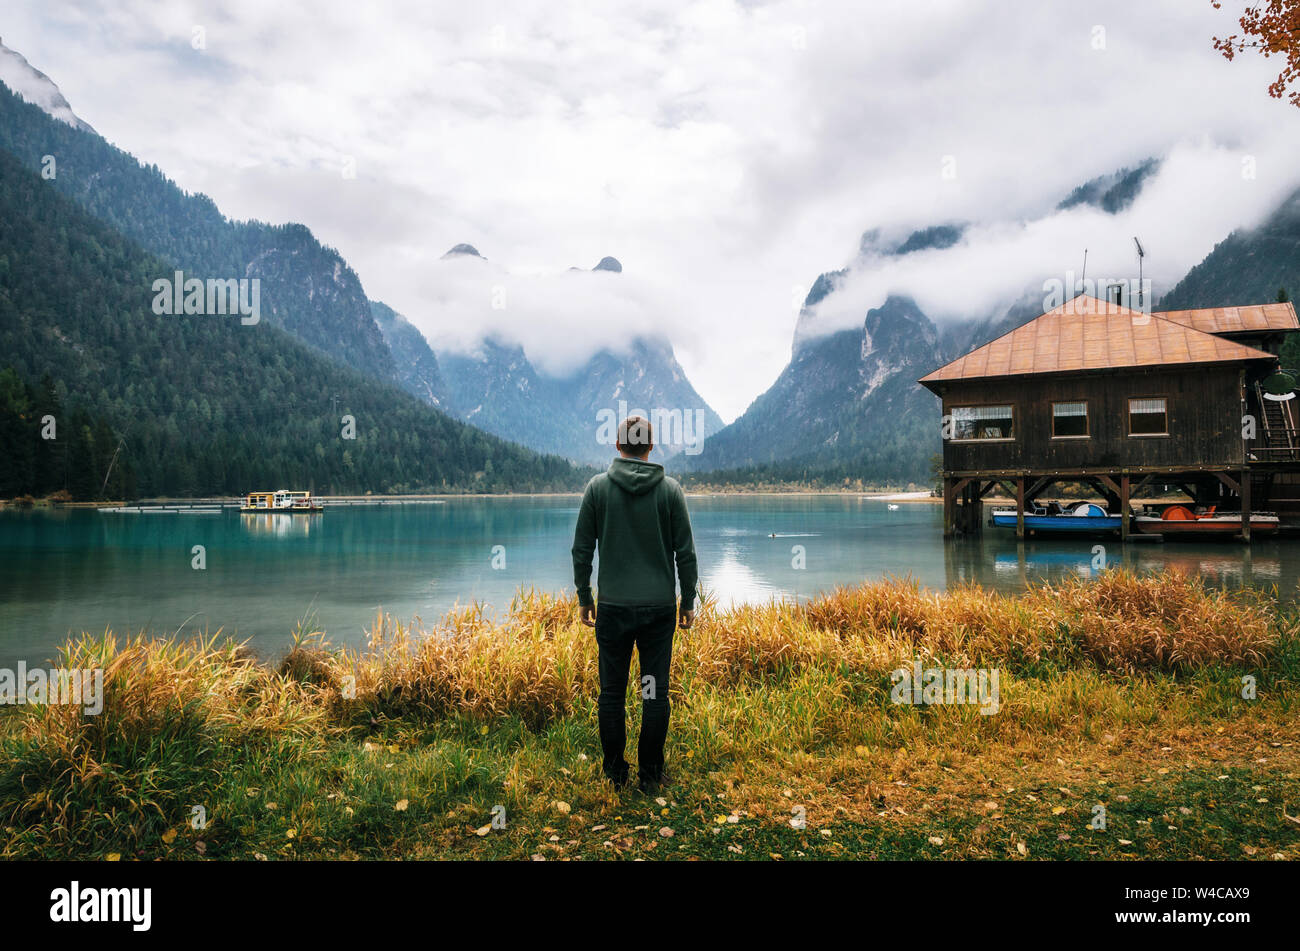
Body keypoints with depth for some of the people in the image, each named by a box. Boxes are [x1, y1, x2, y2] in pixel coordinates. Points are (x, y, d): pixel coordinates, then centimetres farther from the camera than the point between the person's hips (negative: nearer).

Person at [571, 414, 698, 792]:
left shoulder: (598, 487, -1)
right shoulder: (670, 489, -2)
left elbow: (582, 550, 1)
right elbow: (685, 552, -1)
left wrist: (584, 598, 11)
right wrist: (688, 601, 9)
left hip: (613, 607, 0)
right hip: (659, 606, 0)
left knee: (612, 692, 10)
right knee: (656, 693, 7)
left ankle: (614, 771, 17)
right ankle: (650, 774, 14)